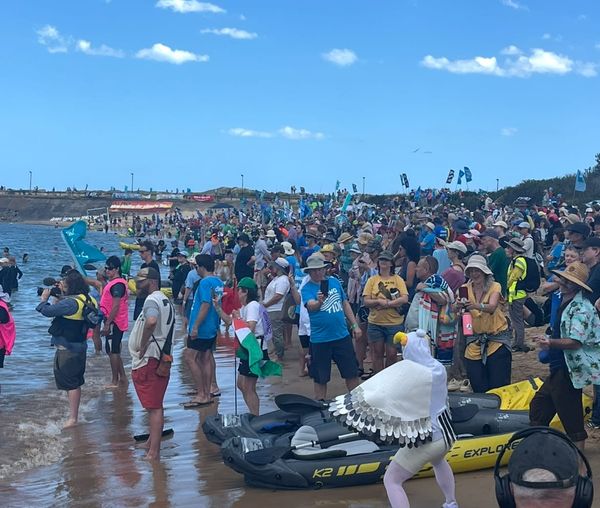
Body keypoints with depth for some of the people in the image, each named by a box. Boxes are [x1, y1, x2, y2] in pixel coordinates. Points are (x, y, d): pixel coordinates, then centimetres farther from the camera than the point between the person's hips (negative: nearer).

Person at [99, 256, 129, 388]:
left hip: (114, 322, -10)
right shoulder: (114, 283, 15)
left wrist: (107, 324, -23)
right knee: (114, 351, 15)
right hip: (113, 322, 10)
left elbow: (116, 306, -22)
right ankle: (123, 378, 22)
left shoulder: (117, 284, -17)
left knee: (112, 351, -4)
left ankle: (115, 381, 3)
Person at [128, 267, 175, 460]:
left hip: (148, 360, -10)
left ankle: (153, 452, -7)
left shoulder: (152, 300, -15)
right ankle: (153, 441, 34)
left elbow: (151, 321, -36)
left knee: (154, 407, -9)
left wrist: (143, 345, -24)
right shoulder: (164, 300, 17)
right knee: (155, 405, 21)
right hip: (160, 358, 10)